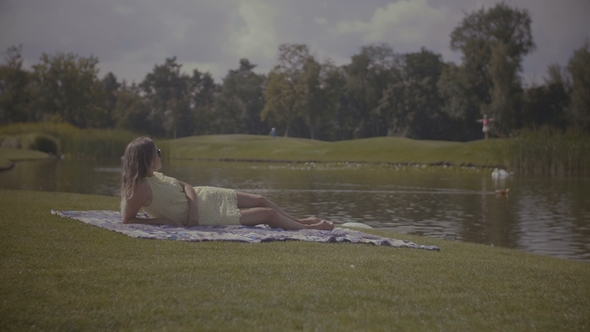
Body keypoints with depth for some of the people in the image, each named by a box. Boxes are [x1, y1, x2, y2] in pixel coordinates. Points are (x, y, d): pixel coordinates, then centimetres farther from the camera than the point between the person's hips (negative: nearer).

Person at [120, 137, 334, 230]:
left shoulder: (153, 176, -1)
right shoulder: (140, 188, -26)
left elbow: (186, 187, 5)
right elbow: (126, 220, -25)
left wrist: (192, 206, -16)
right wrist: (163, 220, -25)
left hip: (198, 198, 9)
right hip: (203, 215, -9)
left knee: (261, 200, 15)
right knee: (268, 214, -2)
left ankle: (299, 222, 37)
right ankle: (309, 228, 18)